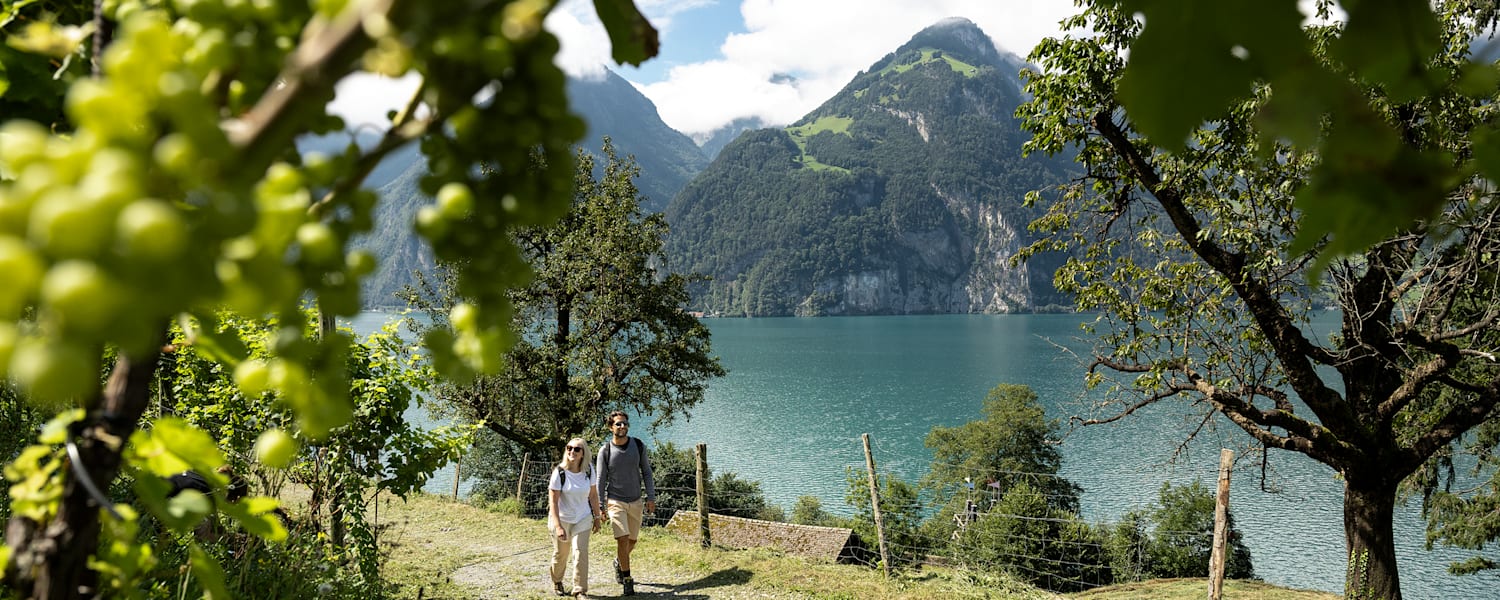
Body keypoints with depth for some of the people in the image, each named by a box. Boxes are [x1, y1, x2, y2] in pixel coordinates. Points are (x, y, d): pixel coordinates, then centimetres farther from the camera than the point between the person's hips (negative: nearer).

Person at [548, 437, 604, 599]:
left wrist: (597, 516, 7)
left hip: (583, 519, 2)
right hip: (561, 519, -2)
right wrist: (558, 526, -25)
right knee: (560, 554, 13)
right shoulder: (559, 472, -20)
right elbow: (553, 501, -20)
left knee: (581, 552, -12)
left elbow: (593, 495, 4)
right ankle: (557, 582, 41)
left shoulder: (588, 470, -9)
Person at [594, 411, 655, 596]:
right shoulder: (605, 451, -7)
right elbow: (600, 480, -3)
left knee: (632, 540, 13)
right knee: (622, 539, -14)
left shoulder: (638, 446, -2)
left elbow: (646, 472, 5)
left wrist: (651, 497, -2)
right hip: (615, 501, -3)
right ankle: (627, 580, -1)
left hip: (636, 502, 3)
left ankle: (618, 563, 43)